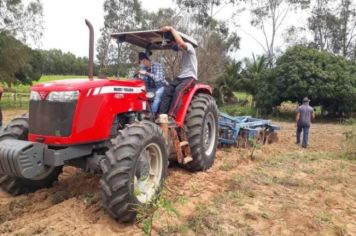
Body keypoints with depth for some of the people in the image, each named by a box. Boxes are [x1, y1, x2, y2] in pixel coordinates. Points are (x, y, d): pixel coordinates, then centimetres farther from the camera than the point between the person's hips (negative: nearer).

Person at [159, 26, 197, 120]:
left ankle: (171, 117, -41)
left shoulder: (189, 46, -3)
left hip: (190, 77, -8)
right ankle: (162, 116, -28)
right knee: (167, 90, -18)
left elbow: (181, 43, -27)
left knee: (178, 90, -35)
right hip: (181, 77, 8)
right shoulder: (184, 52, 24)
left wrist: (171, 29, -20)